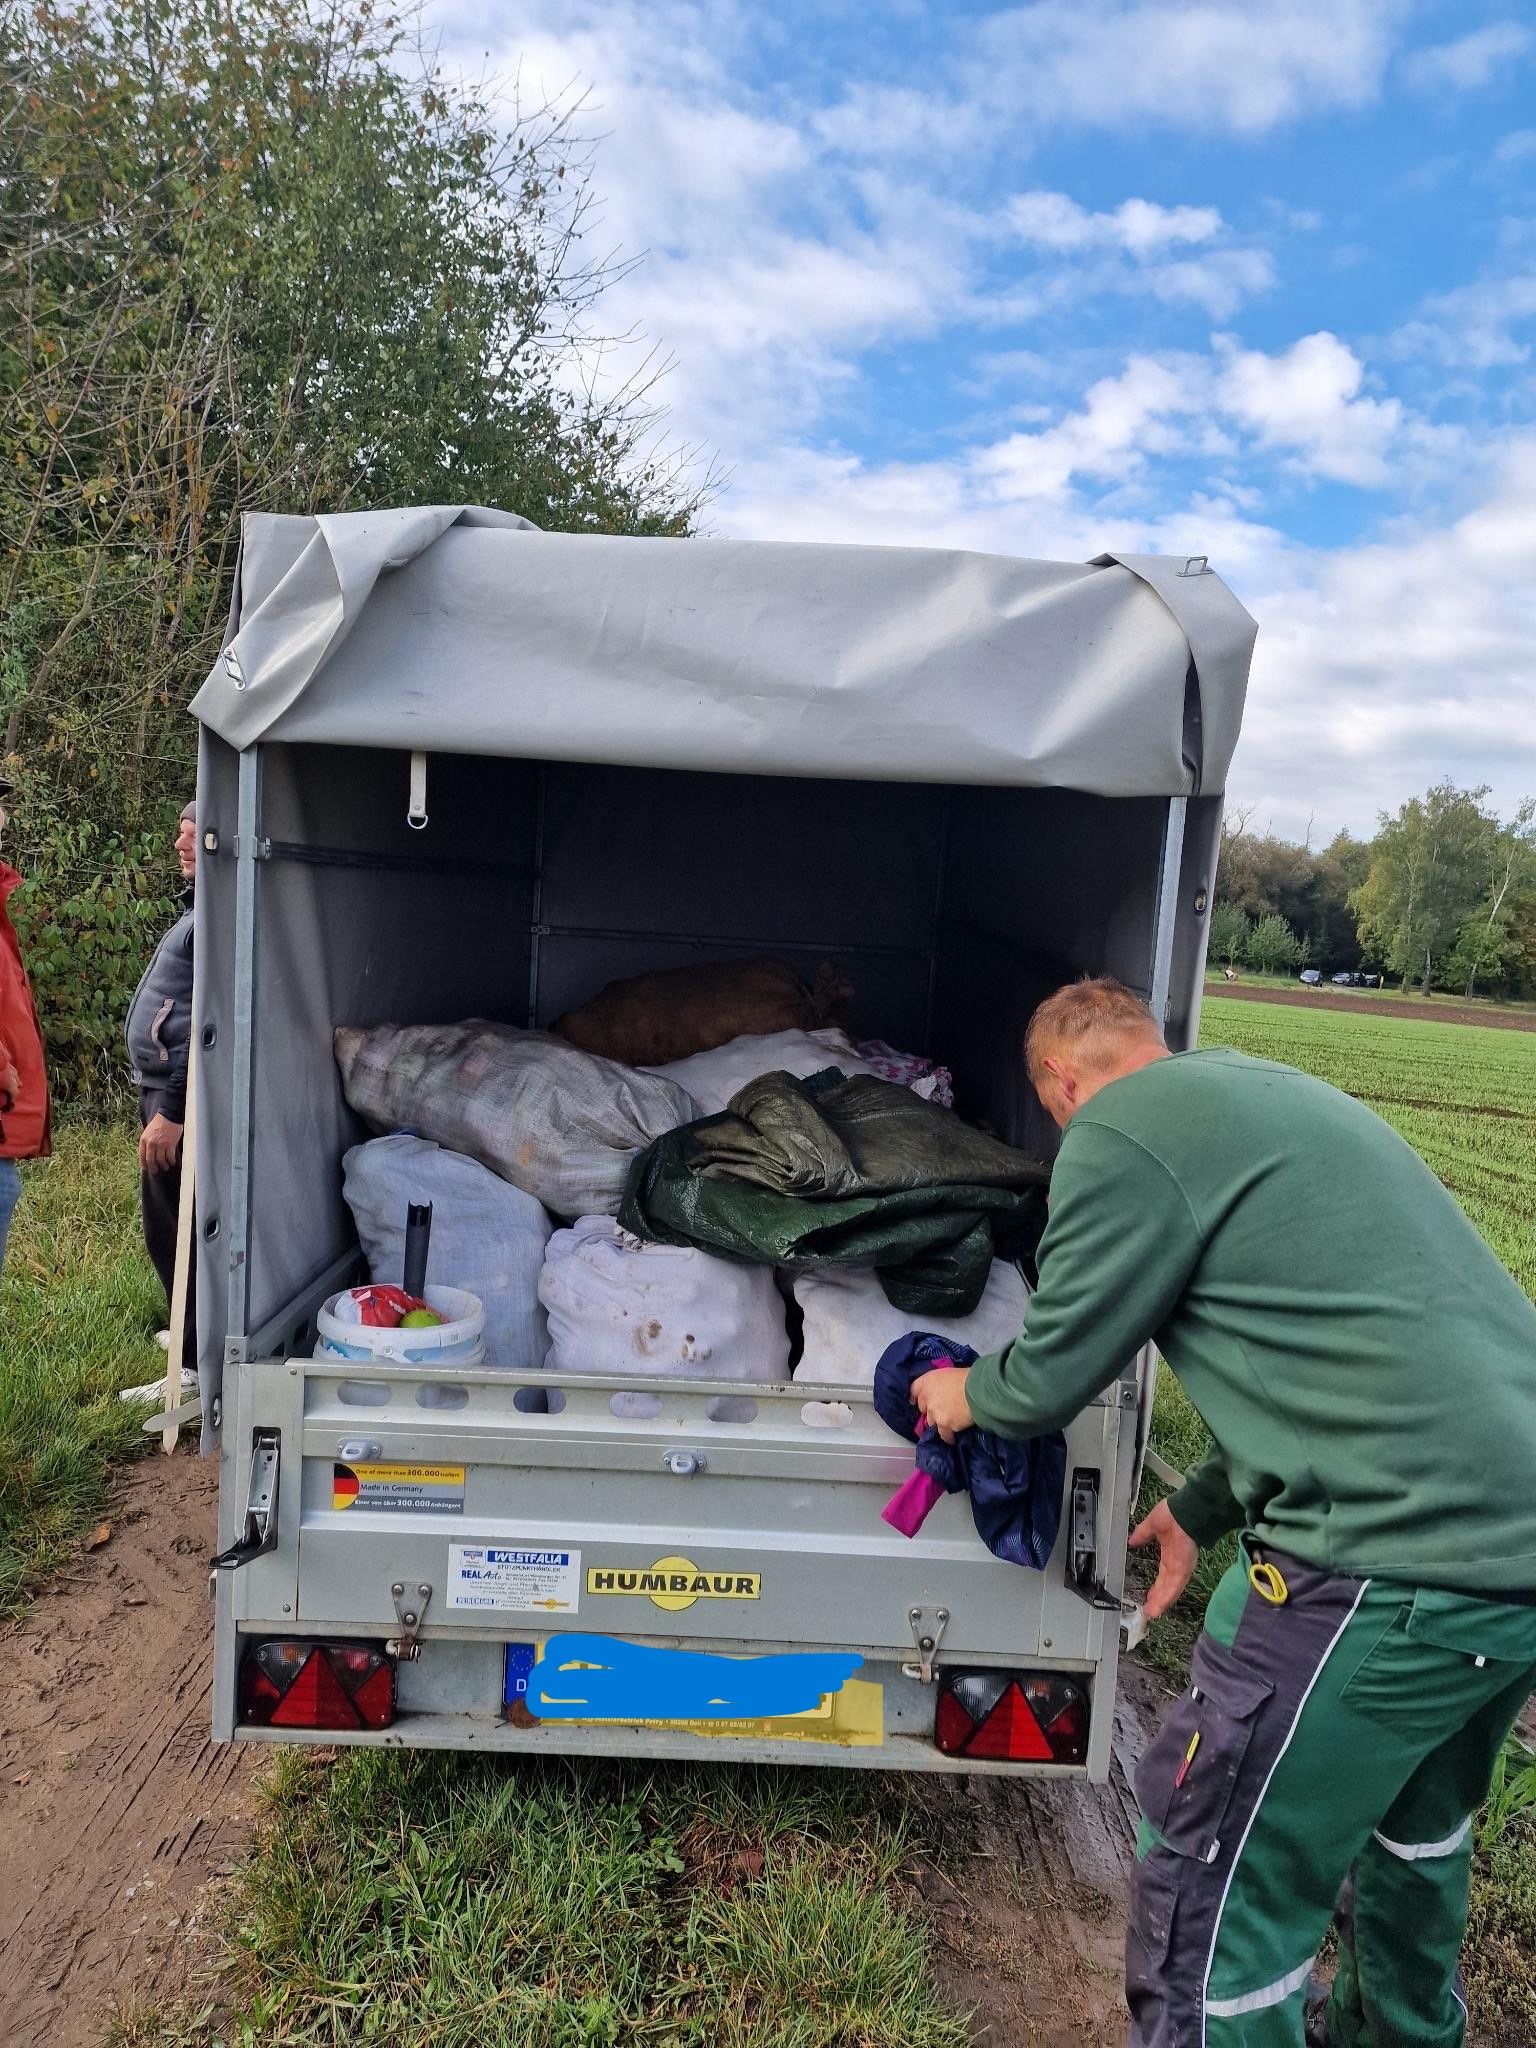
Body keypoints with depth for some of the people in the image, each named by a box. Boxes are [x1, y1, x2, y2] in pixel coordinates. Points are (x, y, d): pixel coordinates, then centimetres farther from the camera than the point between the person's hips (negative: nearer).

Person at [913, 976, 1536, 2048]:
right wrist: (1202, 1510, 32)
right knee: (1414, 1815, 34)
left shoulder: (1120, 1127, -8)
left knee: (1212, 1892, 7)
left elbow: (1051, 1377, -2)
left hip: (1402, 1552, -10)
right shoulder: (1271, 1089, 20)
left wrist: (968, 1394, 21)